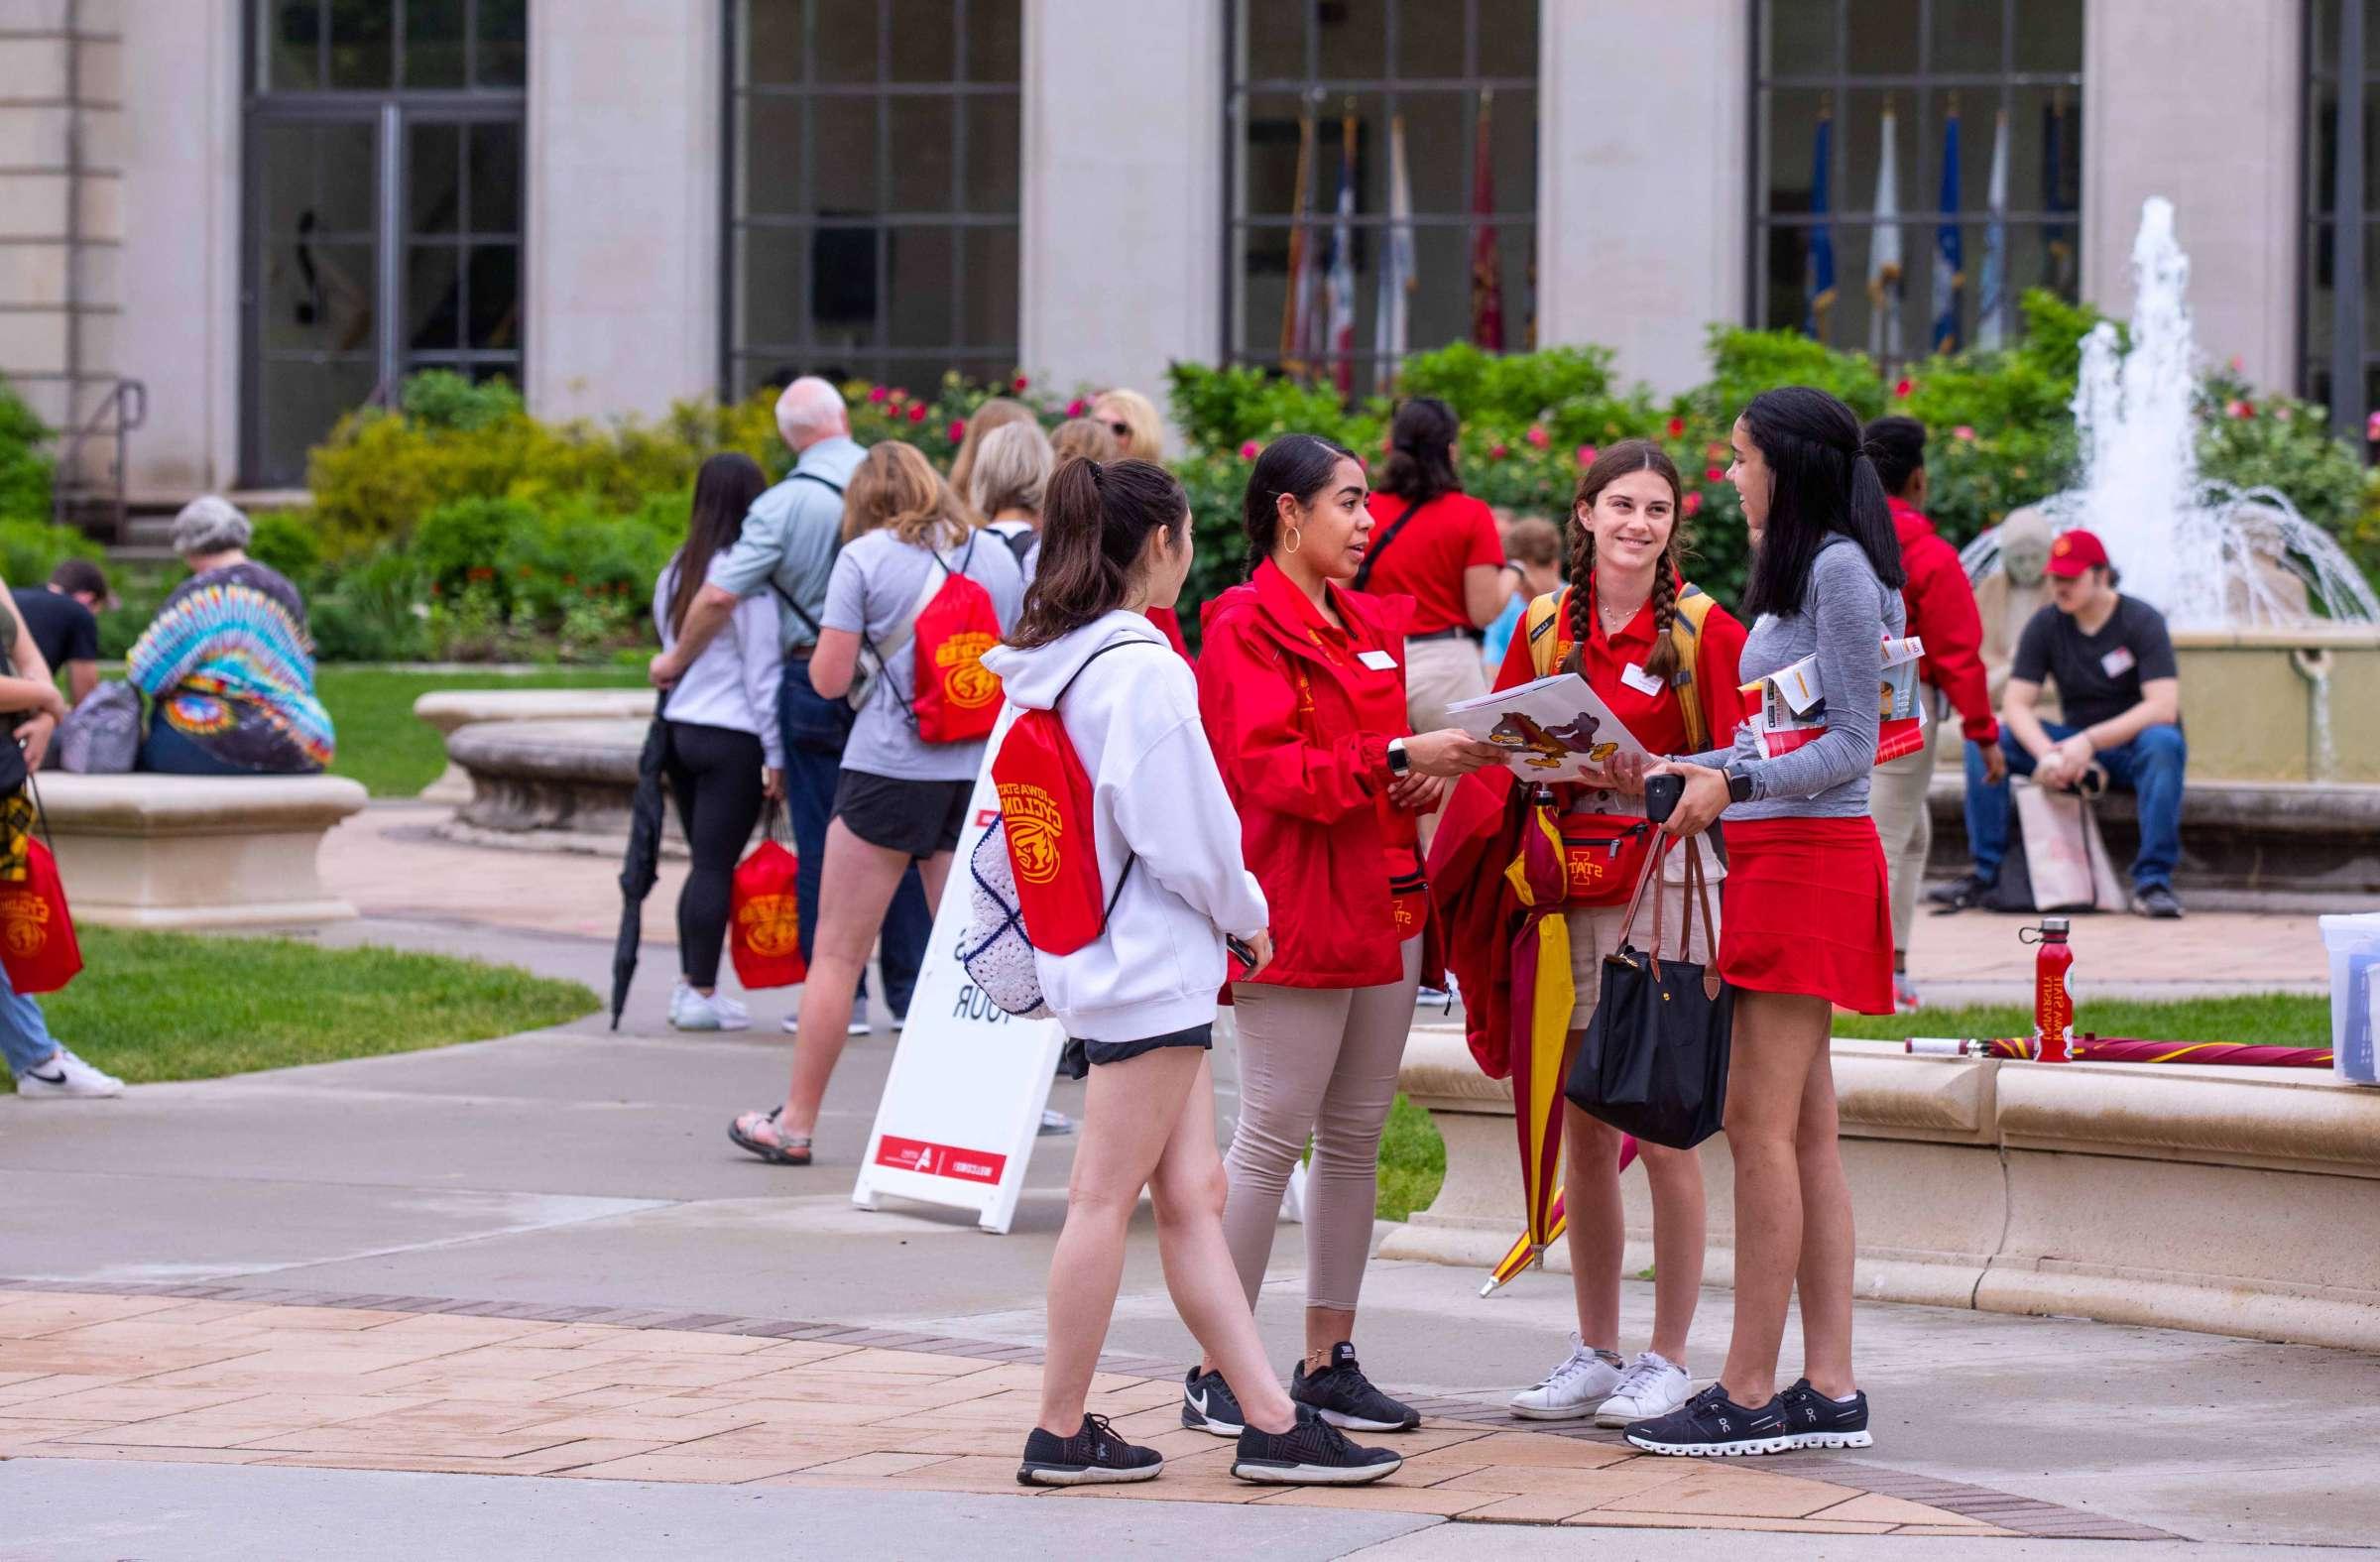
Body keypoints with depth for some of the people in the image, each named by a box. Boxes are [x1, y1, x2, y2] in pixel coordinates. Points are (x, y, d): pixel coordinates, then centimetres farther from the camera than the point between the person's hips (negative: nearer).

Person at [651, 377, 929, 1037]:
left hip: (816, 680, -3)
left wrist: (677, 659, 1)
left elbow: (720, 594, -14)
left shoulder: (782, 504, -9)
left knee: (822, 845, 4)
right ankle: (912, 994, 11)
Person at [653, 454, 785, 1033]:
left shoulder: (675, 573, 12)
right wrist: (776, 754, -7)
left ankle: (689, 983, 17)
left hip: (680, 726, 7)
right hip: (733, 736, -7)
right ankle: (702, 995, -2)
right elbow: (763, 671, -10)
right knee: (717, 866, -4)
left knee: (704, 861, 15)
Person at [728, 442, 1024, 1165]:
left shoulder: (864, 558, -4)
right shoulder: (998, 556, 8)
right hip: (980, 772, 4)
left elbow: (828, 679, -6)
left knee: (837, 953, 5)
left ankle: (796, 1122, 10)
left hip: (890, 770, -4)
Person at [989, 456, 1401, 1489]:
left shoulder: (1048, 666, 10)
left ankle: (1270, 1422, 9)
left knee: (1191, 1196, 8)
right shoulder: (1143, 670, -17)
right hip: (1152, 962, -9)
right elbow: (1181, 834, -18)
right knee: (1106, 1197, -3)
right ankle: (1061, 1433, 3)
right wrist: (1246, 913, 0)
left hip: (1095, 956, 9)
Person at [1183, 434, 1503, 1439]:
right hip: (1293, 908, -8)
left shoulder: (1371, 627, 19)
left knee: (1356, 1138, 9)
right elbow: (1271, 769, -17)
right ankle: (1219, 1370, -4)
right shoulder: (1244, 629, -7)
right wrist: (1399, 755, -23)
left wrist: (1426, 778, 5)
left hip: (1384, 902, 8)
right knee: (1273, 1135, -8)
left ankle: (1329, 1358, 14)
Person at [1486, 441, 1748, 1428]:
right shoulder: (1546, 626, 10)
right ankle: (1594, 1352, 17)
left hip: (1662, 886, -4)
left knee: (1662, 1131, -3)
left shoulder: (1702, 629, -2)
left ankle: (1667, 1360, 4)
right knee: (1583, 1132, 8)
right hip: (1566, 890, 4)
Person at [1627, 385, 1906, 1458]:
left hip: (1810, 859, -10)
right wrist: (1662, 772, 17)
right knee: (1802, 1131, 7)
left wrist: (1735, 785, -24)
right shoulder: (1791, 573, 19)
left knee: (1761, 1124, -8)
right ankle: (1829, 1389, 8)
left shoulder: (1840, 569, -11)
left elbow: (1851, 745, -15)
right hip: (1774, 858, 10)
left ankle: (1748, 1393, -7)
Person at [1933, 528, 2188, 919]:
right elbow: (2016, 703, -5)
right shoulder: (2045, 626, 1)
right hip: (2077, 747, 4)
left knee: (2163, 743, -38)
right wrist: (2047, 753, -27)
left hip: (2133, 747, -4)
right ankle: (1984, 874, -15)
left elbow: (2164, 708, -22)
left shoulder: (2142, 622, -11)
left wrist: (2089, 741, -32)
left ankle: (2153, 881, -36)